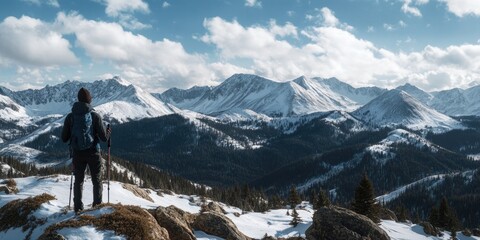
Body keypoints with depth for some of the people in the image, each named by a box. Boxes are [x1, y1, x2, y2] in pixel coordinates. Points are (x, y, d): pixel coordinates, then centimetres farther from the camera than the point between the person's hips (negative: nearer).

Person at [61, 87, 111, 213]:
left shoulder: (70, 117, -5)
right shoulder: (95, 116, -10)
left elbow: (64, 138, -1)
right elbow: (104, 137, -9)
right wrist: (108, 132, 13)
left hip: (77, 154, 2)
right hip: (93, 153, -2)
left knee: (78, 181, 16)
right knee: (97, 181, 12)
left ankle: (78, 207, 16)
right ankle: (97, 205, 10)